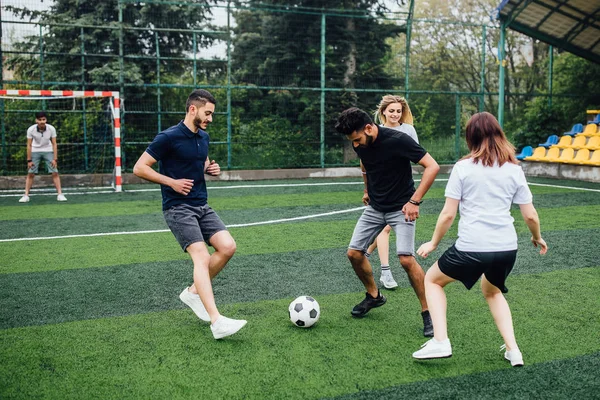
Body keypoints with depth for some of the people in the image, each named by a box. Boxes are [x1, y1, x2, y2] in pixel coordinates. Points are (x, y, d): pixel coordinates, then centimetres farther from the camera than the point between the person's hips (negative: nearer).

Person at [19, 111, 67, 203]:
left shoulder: (51, 129, -19)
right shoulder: (31, 129, -19)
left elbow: (54, 144, -11)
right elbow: (29, 145, -11)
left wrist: (55, 159, -13)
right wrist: (29, 160, -11)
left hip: (48, 151, 0)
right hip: (35, 151, 0)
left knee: (55, 173, -9)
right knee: (30, 174, -4)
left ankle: (60, 194, -4)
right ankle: (26, 196, 2)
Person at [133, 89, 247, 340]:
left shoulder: (203, 137, 11)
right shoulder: (169, 137, -12)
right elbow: (139, 168, -10)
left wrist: (211, 169, 6)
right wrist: (172, 182, -16)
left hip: (202, 206, 8)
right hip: (178, 208, -8)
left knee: (228, 247, -7)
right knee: (202, 257, -20)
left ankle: (193, 292, 14)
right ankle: (217, 322, -25)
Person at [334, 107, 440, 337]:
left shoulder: (397, 140, -24)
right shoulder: (360, 145, -5)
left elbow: (432, 166, -23)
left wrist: (415, 201, -26)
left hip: (401, 208, -6)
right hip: (375, 207, 6)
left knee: (406, 259, -19)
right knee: (354, 253, 2)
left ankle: (428, 314, -2)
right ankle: (373, 296, 27)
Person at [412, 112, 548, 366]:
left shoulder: (463, 167, -2)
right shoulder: (514, 169, 7)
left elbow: (448, 214, -4)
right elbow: (530, 215, 8)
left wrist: (433, 243, 11)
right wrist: (537, 238, 28)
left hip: (471, 248, -4)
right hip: (507, 249, 5)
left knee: (432, 280, 21)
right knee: (492, 290, 34)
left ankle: (440, 342, 8)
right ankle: (512, 350, 24)